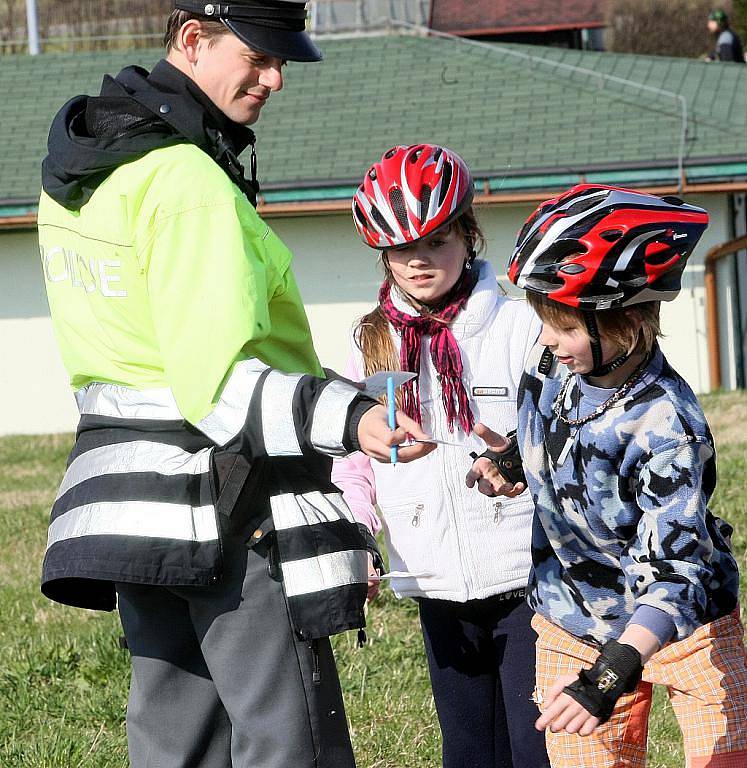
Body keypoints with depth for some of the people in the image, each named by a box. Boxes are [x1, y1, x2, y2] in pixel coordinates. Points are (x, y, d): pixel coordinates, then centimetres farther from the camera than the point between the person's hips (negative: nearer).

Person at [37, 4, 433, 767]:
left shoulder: (79, 161, 11)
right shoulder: (190, 183, -19)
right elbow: (219, 385, -26)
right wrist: (351, 419, -36)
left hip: (124, 494, 9)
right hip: (228, 503, -9)